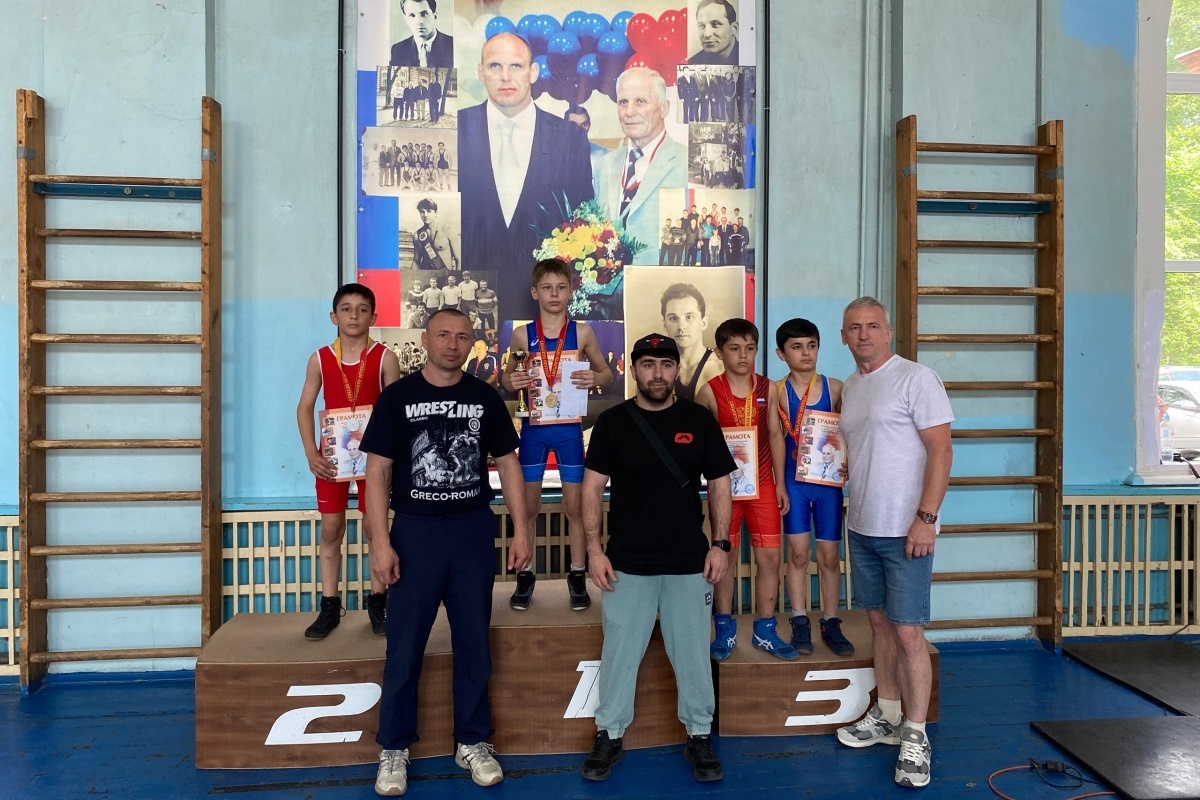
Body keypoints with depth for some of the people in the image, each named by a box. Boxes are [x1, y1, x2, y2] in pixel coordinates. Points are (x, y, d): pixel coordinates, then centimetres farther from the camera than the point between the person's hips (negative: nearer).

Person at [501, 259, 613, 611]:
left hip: (569, 428, 0)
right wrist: (510, 381, -14)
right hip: (533, 428, 0)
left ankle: (577, 576, 21)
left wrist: (596, 378, -15)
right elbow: (506, 377, 9)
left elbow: (607, 374, 8)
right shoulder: (522, 335, -1)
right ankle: (525, 574, 23)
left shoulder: (582, 332, -2)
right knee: (528, 506, 9)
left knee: (575, 504, 8)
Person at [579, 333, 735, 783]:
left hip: (689, 563, 1)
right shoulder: (612, 422, -1)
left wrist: (720, 544, -2)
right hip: (627, 564, 0)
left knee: (692, 653, 10)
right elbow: (592, 487, 0)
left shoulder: (699, 421, 1)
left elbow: (719, 485, 5)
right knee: (619, 652, 9)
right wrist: (594, 549, -6)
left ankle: (699, 737, 27)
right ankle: (609, 735, 25)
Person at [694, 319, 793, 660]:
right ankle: (725, 630, 20)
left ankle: (765, 631, 18)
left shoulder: (767, 388, 2)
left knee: (769, 557, 4)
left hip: (762, 483, 3)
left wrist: (780, 483, 4)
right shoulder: (709, 392, -6)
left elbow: (775, 435, 6)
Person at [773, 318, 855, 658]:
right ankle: (800, 623, 15)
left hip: (828, 480, 1)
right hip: (794, 480, -1)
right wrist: (778, 484, -8)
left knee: (829, 554, 6)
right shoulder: (777, 392, -2)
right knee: (798, 551, 2)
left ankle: (831, 624, 18)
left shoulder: (835, 387, 1)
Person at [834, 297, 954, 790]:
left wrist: (926, 517, -18)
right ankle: (887, 716, 29)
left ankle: (915, 736, 10)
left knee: (908, 634, -4)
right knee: (879, 622, 15)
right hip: (862, 527, 7)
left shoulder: (916, 378, -10)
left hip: (904, 530, -7)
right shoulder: (849, 387, 12)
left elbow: (941, 450, -13)